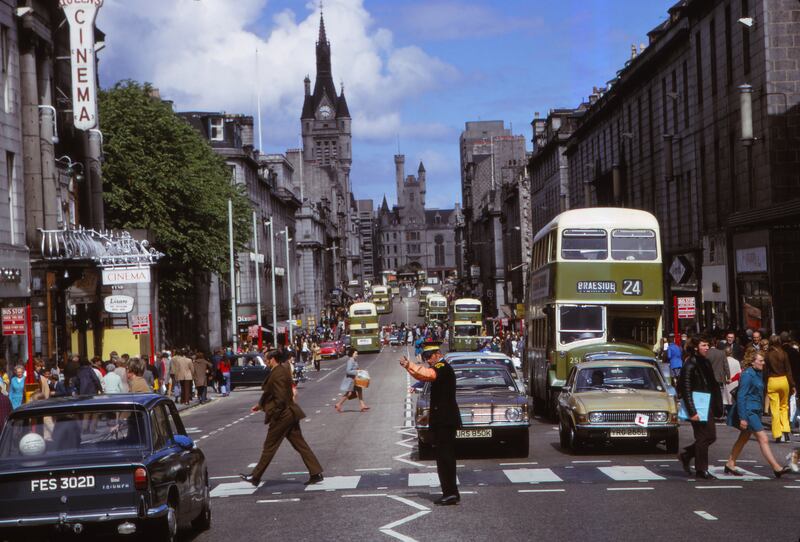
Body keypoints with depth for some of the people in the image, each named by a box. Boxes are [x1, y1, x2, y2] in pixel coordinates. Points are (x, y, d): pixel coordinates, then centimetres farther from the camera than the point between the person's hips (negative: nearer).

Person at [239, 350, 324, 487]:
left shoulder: (277, 374, -20)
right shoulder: (283, 369, 11)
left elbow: (280, 398, -24)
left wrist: (273, 414, -14)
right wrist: (261, 405, 22)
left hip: (281, 416, -9)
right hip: (291, 414, 9)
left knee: (269, 447, 2)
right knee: (300, 444, 9)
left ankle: (255, 477, 12)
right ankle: (316, 473, 7)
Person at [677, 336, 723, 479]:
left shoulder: (705, 363, 12)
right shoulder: (689, 365, -14)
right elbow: (686, 390, -17)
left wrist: (715, 407, 13)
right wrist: (692, 412, -20)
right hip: (697, 407, -8)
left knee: (711, 436, 11)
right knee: (703, 438, -2)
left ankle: (686, 455, 25)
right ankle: (701, 470, 9)